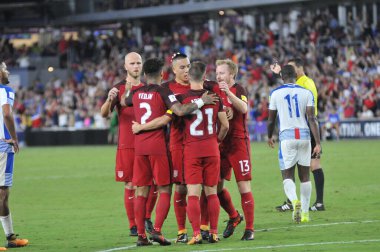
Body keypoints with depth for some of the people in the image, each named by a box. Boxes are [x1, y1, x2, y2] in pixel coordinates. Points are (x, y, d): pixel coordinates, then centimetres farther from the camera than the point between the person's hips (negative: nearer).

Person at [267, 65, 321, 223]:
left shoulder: (276, 93, 2)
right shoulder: (306, 93, 2)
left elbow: (271, 120, 8)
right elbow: (311, 119, -5)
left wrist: (270, 137, 27)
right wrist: (318, 143, -6)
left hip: (287, 135, -2)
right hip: (304, 135, 2)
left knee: (288, 175, 2)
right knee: (304, 176, 12)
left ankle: (295, 201, -27)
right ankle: (305, 213, 15)